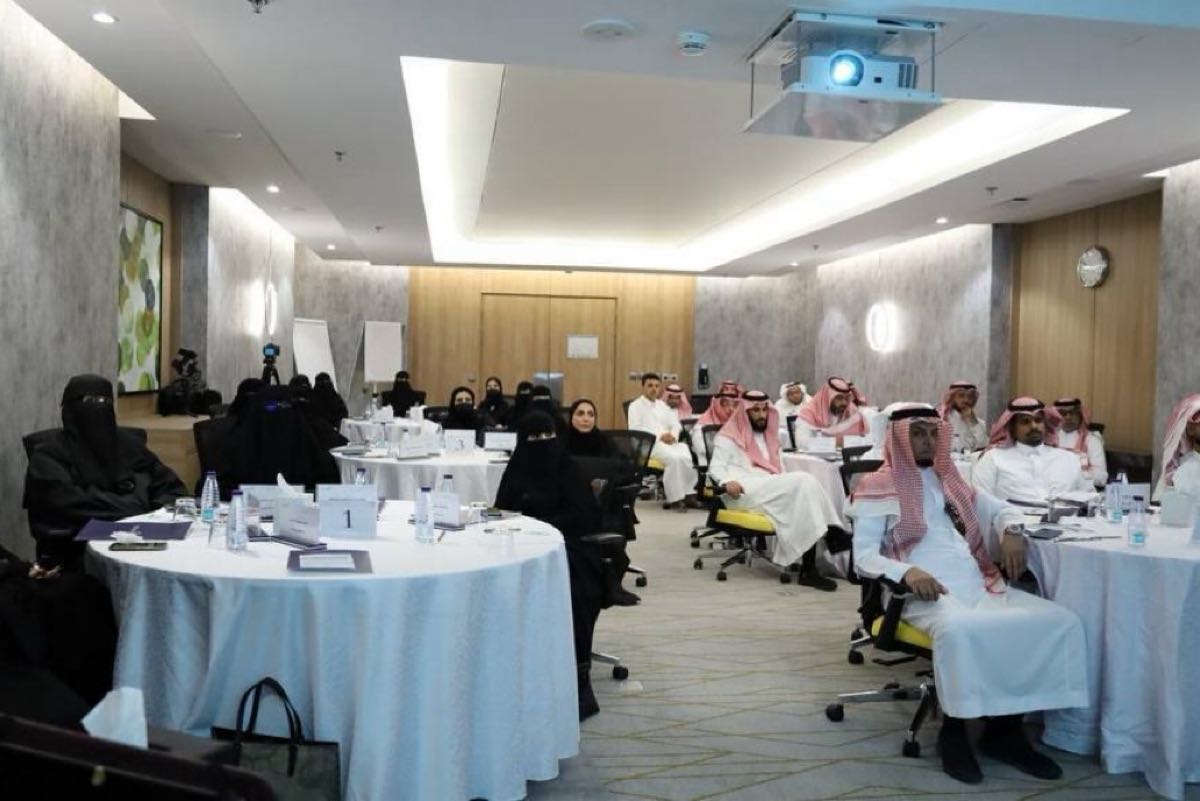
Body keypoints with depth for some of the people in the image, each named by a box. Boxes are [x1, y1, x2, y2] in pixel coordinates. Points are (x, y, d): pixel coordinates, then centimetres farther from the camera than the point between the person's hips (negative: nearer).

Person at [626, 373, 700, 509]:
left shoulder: (662, 405, 26)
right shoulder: (636, 406, 5)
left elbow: (675, 424, 20)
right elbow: (634, 430, -9)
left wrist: (673, 435, -6)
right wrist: (659, 436, -17)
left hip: (668, 442, 6)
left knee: (686, 457, -28)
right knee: (673, 459, -34)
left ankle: (688, 494, -21)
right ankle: (674, 499, -27)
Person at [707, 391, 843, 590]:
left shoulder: (768, 436, 33)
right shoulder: (728, 437, 12)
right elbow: (716, 467, -1)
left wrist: (787, 483, 8)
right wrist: (728, 482, -23)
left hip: (774, 490, 6)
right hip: (745, 491, -6)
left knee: (804, 486, -28)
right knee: (804, 481, -27)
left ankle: (809, 568, -36)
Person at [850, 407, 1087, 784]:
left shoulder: (950, 479, 23)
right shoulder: (878, 488, 5)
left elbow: (1001, 509, 29)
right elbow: (863, 556, -3)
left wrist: (1011, 531, 4)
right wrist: (906, 571, -22)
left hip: (979, 585, 7)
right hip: (927, 592, -6)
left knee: (1060, 621, -15)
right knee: (959, 629, -40)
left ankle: (1005, 727, -6)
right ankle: (954, 729, -15)